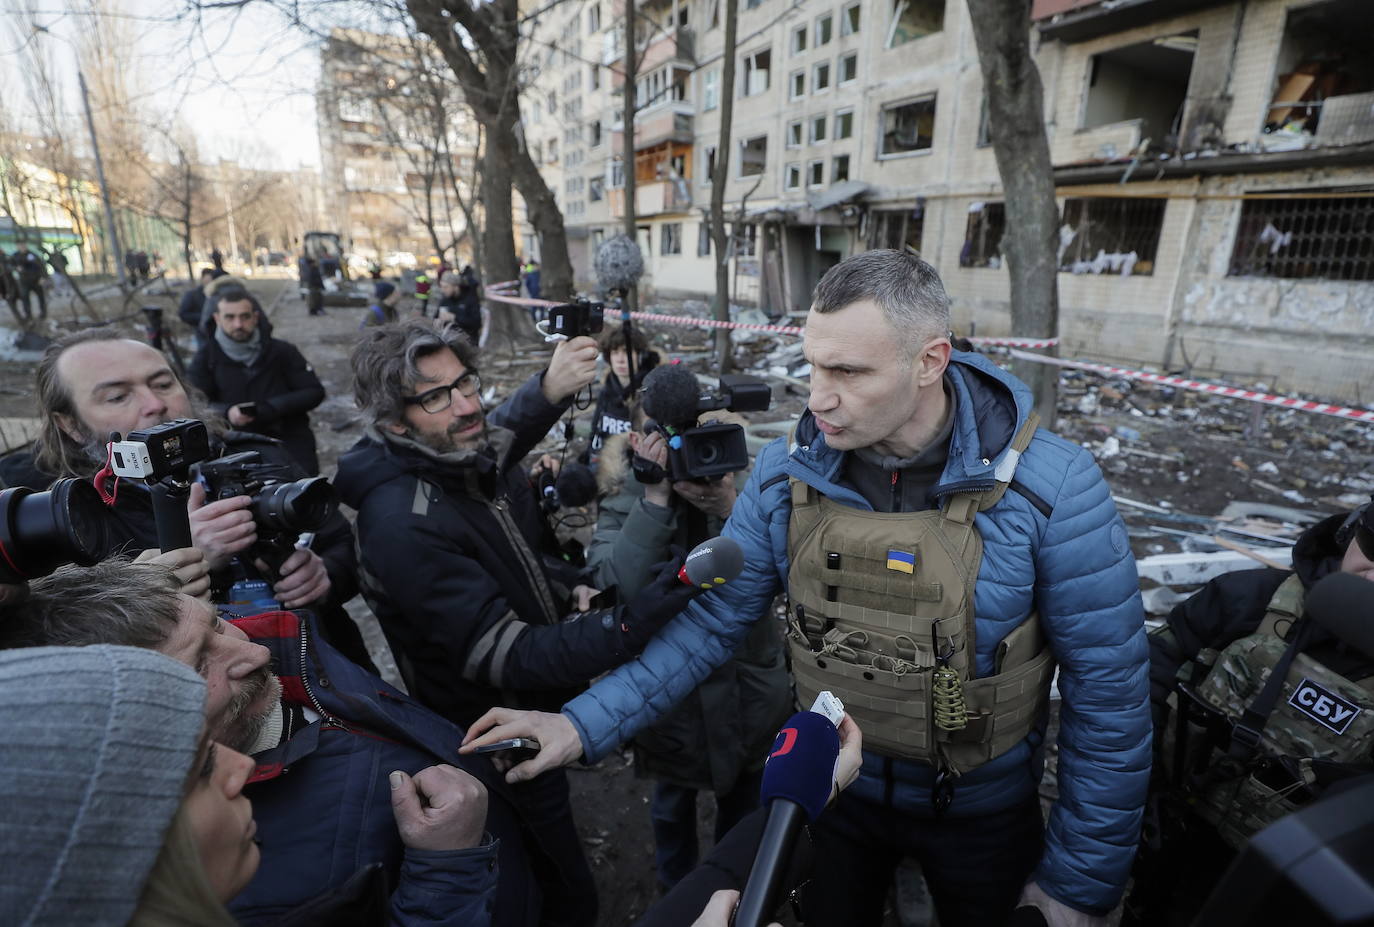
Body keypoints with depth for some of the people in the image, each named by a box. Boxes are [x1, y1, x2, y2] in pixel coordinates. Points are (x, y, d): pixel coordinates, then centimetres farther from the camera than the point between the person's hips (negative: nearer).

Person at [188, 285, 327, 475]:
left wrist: (272, 408, -14)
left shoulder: (282, 351, 3)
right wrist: (226, 412, -18)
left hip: (290, 444, 0)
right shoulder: (207, 358, 4)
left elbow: (314, 392, 1)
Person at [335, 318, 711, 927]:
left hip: (543, 711, 7)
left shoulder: (486, 456, -6)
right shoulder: (402, 527, -31)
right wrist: (633, 622, -45)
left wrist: (568, 591, -7)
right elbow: (511, 660, -33)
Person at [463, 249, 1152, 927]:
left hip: (983, 814, -1)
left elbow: (1108, 690, -17)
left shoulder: (1052, 488, -25)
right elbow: (714, 620, -11)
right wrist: (586, 724, -20)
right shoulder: (785, 473, -17)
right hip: (831, 792, 2)